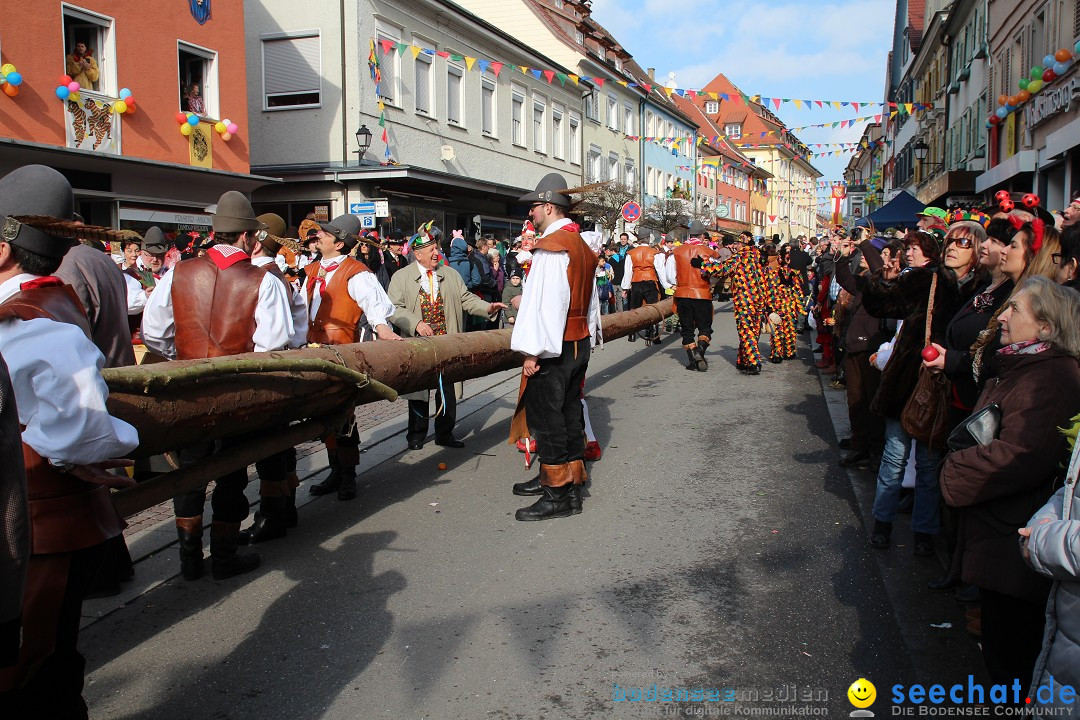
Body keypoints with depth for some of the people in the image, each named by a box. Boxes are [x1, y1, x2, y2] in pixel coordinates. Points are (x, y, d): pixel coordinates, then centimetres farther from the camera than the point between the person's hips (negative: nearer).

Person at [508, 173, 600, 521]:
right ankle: (571, 479, 26)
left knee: (546, 417, -3)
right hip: (579, 344, 10)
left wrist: (533, 351, -21)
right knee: (568, 412, 15)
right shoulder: (582, 246, 15)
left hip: (552, 349, -10)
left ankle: (559, 494, 2)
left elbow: (544, 300, -22)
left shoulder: (551, 246, -16)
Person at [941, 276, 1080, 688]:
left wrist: (955, 471, -15)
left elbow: (1019, 456, -29)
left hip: (1014, 544, -10)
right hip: (996, 531, 10)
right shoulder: (1021, 367, 13)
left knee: (1010, 657, 3)